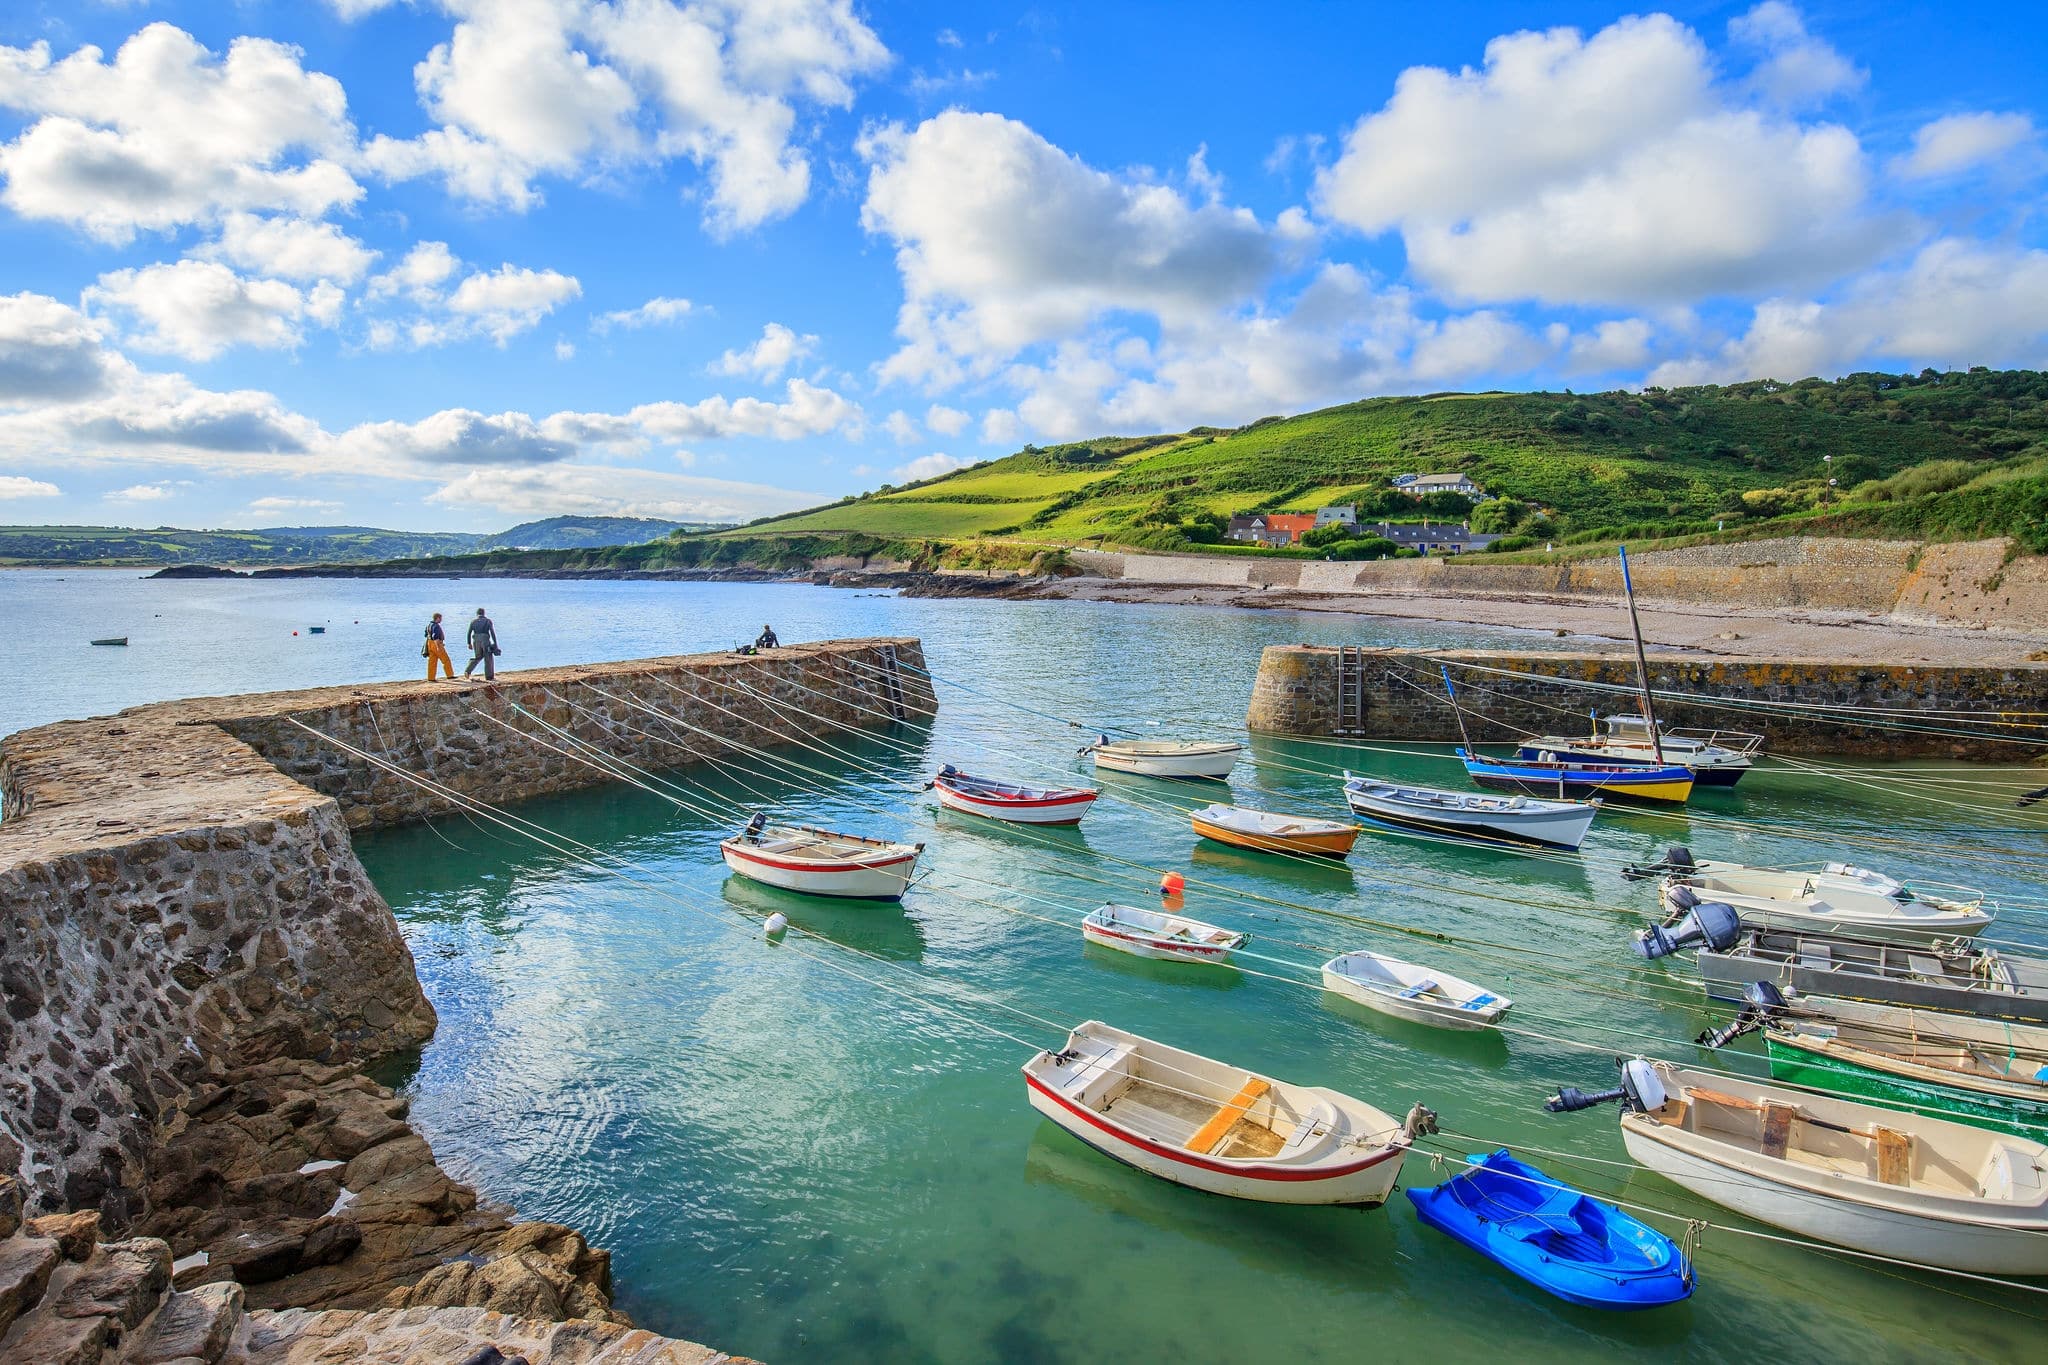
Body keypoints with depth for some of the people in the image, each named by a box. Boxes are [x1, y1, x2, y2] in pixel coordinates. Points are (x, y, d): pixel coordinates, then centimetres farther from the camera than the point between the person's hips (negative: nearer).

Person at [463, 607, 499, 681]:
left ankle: (468, 671, 3)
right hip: (485, 641, -4)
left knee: (477, 657, 20)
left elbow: (469, 633, 8)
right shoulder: (488, 621, 1)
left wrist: (469, 644, 19)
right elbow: (492, 633, -6)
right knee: (488, 659, 5)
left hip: (476, 641, 4)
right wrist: (495, 644, -4)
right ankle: (489, 677, 5)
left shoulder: (473, 622, 8)